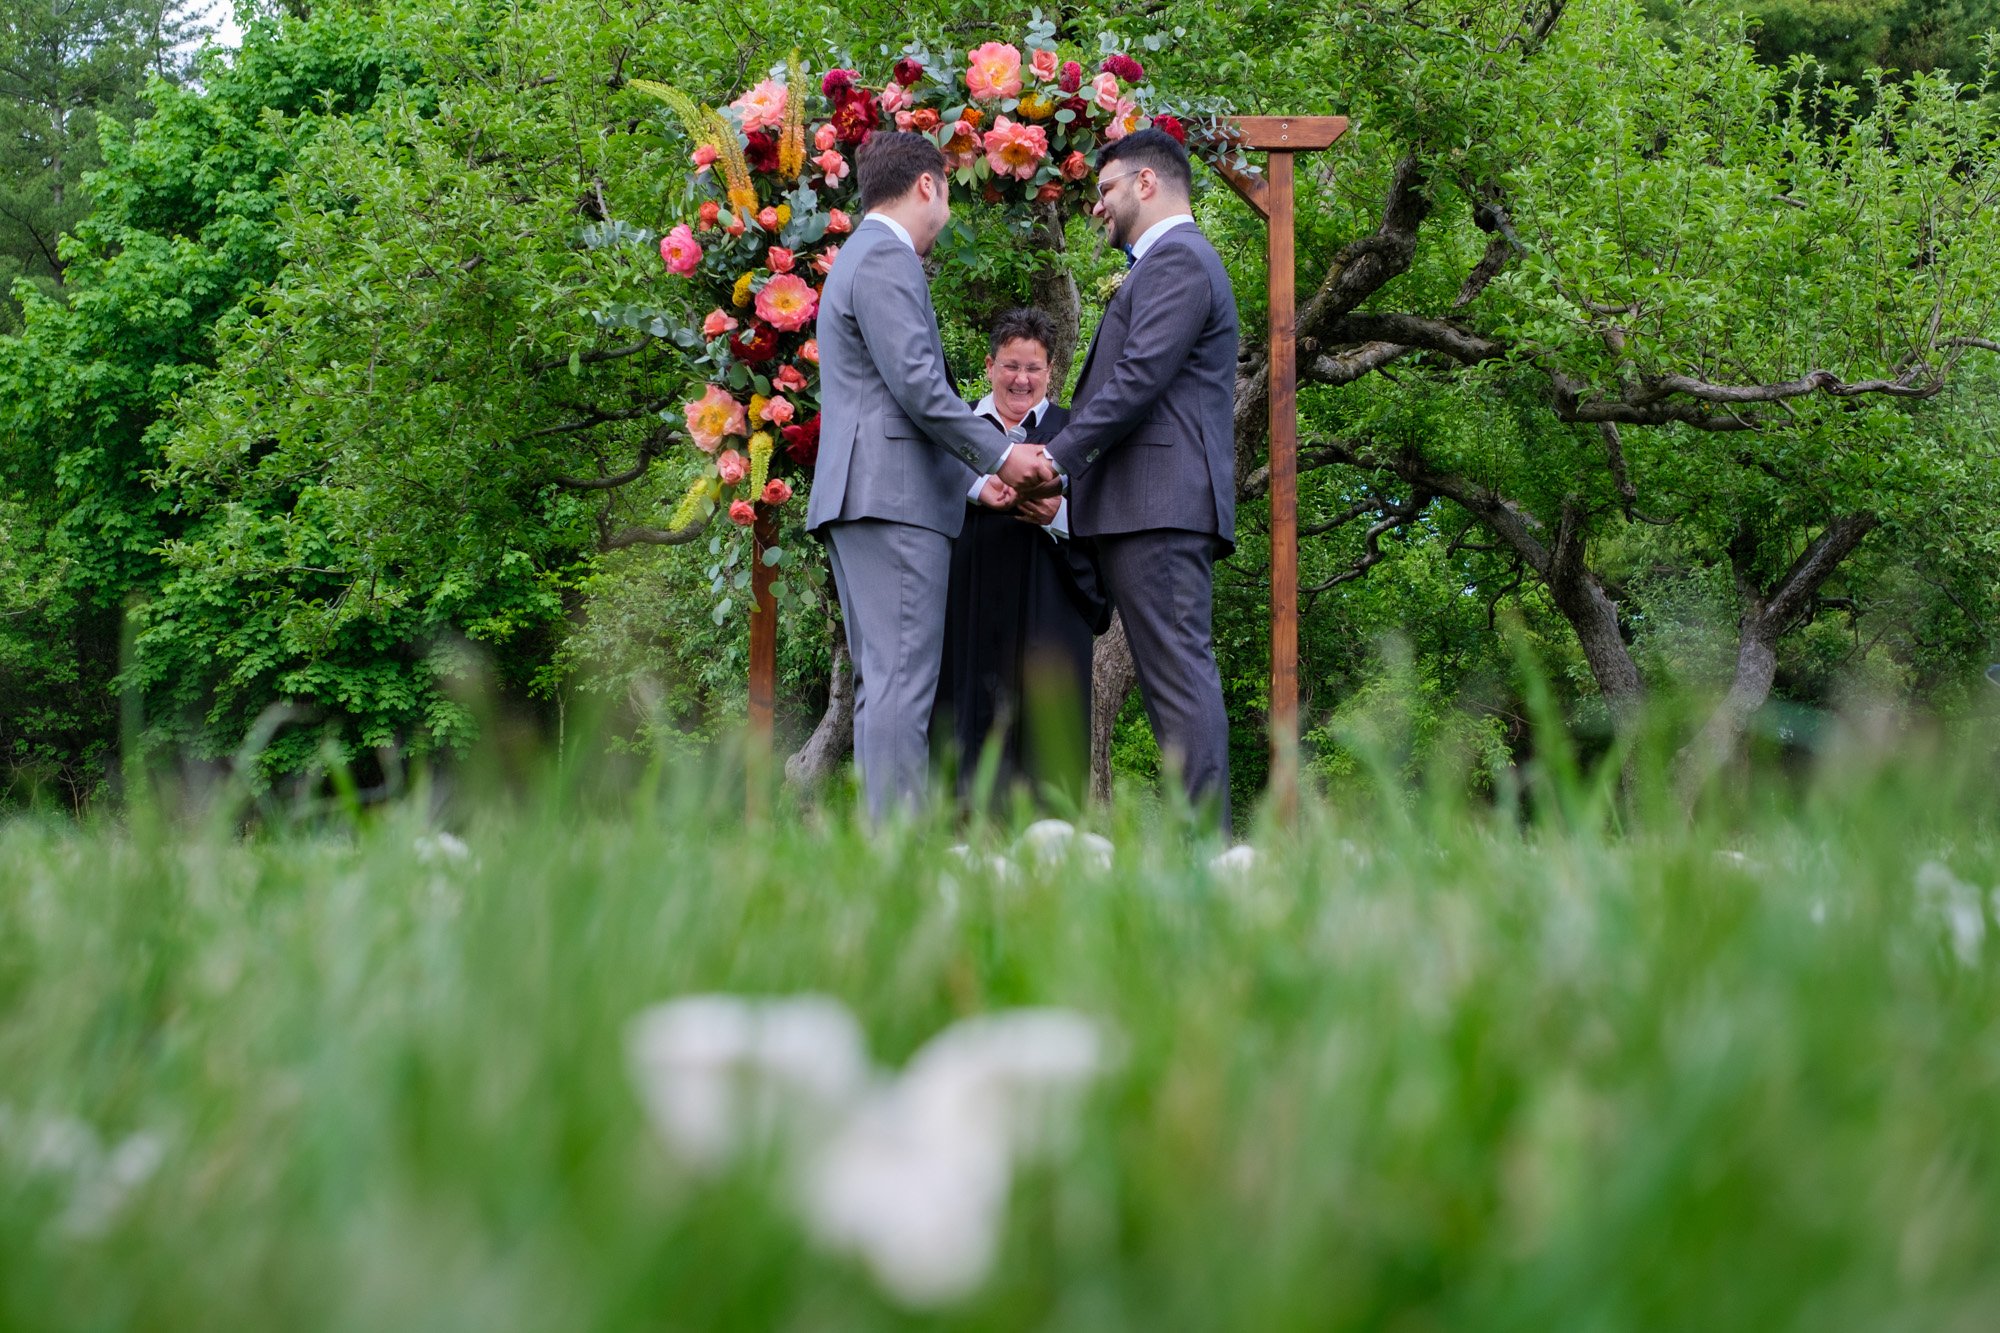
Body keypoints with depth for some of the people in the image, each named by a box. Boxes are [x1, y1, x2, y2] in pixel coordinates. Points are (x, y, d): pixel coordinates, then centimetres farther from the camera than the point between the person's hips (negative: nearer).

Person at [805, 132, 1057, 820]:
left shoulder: (859, 257, 26)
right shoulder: (886, 259, -7)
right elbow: (916, 383, -16)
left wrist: (977, 476, 22)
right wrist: (1000, 454, -9)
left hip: (859, 501, 11)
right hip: (893, 493, -11)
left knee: (881, 680, 8)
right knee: (902, 678, -13)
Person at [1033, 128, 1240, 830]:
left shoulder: (1176, 258, -6)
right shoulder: (1178, 260, 28)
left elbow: (1139, 377, -16)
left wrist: (1056, 457, -15)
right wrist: (1067, 459, 16)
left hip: (1159, 504, -11)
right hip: (1161, 507, 11)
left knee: (1179, 672, -14)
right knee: (1179, 673, 6)